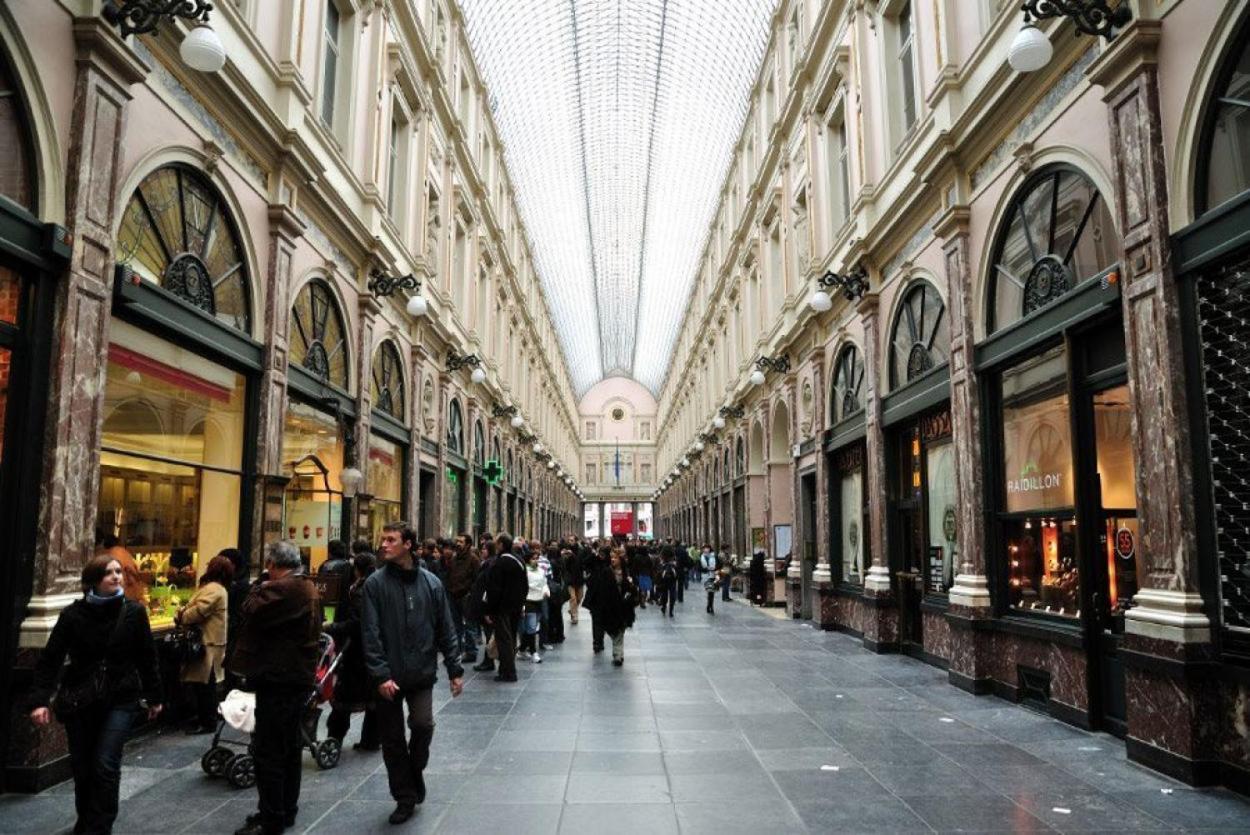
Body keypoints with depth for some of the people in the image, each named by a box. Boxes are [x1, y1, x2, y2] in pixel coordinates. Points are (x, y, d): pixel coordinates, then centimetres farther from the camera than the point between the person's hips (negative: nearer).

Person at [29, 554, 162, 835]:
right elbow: (50, 659, -6)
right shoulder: (73, 614, -8)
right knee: (82, 766, 13)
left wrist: (154, 696, 5)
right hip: (78, 701, 1)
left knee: (105, 766, -9)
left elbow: (146, 657, 0)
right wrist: (40, 700, -16)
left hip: (121, 700, -1)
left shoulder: (133, 611, -7)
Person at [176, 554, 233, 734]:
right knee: (201, 683, 17)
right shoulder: (213, 587, 18)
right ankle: (203, 717, 26)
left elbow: (198, 611, -24)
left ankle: (208, 722, 3)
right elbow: (192, 606, 17)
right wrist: (182, 612, -3)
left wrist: (180, 618, -7)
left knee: (204, 684, -4)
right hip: (206, 641, 11)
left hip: (208, 644, -11)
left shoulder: (213, 589, -18)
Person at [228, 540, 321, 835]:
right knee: (289, 746, 17)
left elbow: (251, 612, -21)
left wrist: (259, 587, -6)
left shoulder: (282, 588, -19)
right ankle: (287, 810, 27)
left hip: (278, 678, -11)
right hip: (299, 675, 11)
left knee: (267, 750, -3)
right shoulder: (307, 587, 13)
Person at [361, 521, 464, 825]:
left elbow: (445, 630, 5)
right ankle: (405, 797, 25)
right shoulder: (375, 583, -4)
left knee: (423, 724, -13)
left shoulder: (431, 583, 1)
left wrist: (455, 669, 2)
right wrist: (380, 674, -16)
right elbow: (371, 633, -8)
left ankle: (416, 769, 18)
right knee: (392, 740, 7)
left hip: (422, 674, 0)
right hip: (389, 677, 0)